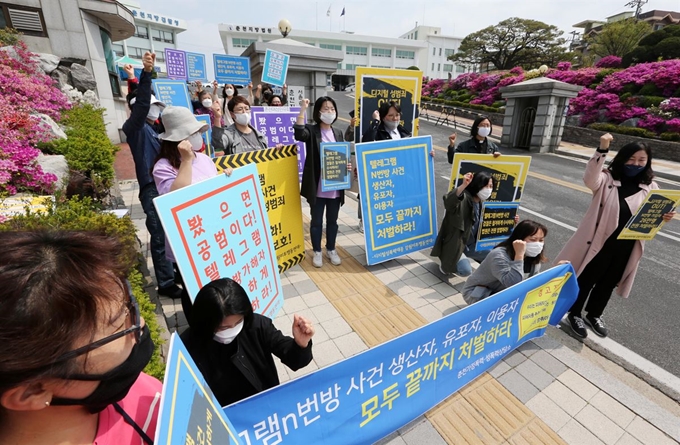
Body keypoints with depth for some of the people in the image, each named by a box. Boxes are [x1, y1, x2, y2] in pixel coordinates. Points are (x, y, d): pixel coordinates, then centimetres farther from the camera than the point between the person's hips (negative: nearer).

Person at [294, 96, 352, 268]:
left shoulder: (338, 133, 10)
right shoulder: (311, 131, -4)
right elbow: (299, 134, -27)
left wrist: (347, 166, -4)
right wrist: (303, 109, -26)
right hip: (317, 187, -4)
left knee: (332, 220, 15)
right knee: (316, 221, 9)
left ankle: (331, 250, 33)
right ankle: (317, 252, 27)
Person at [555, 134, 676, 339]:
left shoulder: (650, 188, 7)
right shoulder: (607, 178, -6)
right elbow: (590, 179, -29)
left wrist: (664, 217, -17)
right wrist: (602, 150, -35)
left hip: (627, 247, 5)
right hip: (600, 242, -4)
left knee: (608, 283, 19)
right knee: (586, 279, 8)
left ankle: (594, 314, 38)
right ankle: (575, 314, 26)